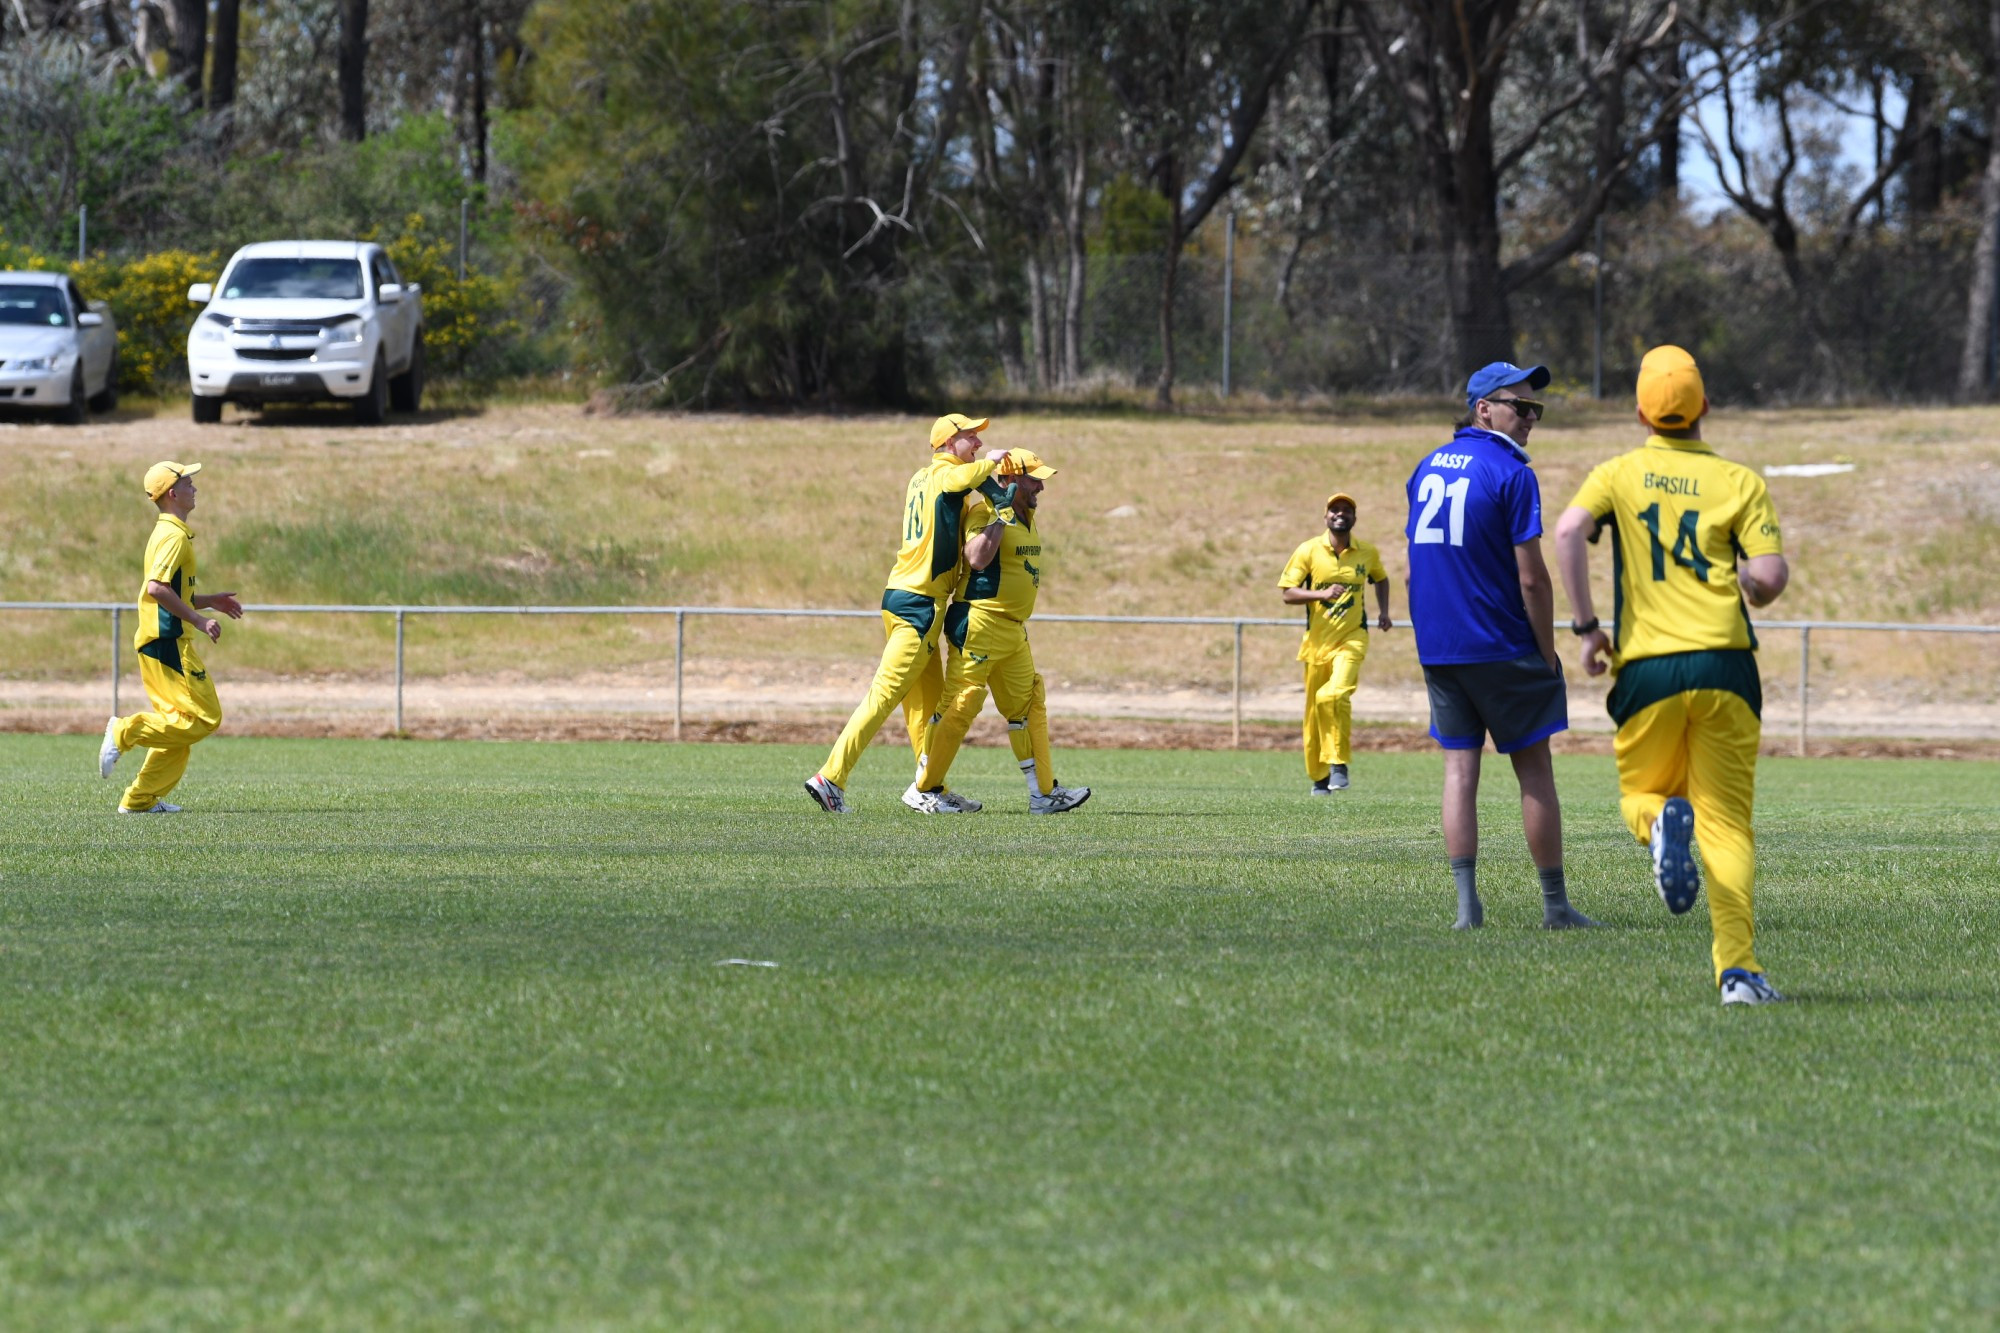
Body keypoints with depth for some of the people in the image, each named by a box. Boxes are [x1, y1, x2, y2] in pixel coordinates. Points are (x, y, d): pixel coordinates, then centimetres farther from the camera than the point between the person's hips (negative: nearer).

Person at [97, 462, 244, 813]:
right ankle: (126, 732, -10)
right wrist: (198, 619, -21)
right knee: (204, 717, -10)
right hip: (169, 642, -10)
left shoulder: (164, 533, 19)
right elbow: (156, 588, -25)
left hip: (155, 642, 10)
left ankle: (141, 799, 12)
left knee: (179, 725, 12)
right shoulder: (174, 535, -13)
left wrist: (210, 600, 24)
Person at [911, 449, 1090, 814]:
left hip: (1013, 631, 9)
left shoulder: (1028, 517, 15)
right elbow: (977, 558, -30)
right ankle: (923, 790, 1)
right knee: (960, 705, -7)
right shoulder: (985, 514, -14)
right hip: (980, 624, -9)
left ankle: (1044, 793, 12)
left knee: (1029, 705, 9)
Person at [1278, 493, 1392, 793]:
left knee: (1334, 695, -26)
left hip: (1351, 638, -1)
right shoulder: (1309, 551, -3)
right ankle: (1319, 778, 22)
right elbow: (1286, 593, -7)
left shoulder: (1368, 553, 3)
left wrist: (1383, 610, 9)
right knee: (1314, 712, 5)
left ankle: (1339, 764, -16)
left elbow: (1381, 579, 25)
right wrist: (1322, 594, -22)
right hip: (1317, 641, 1)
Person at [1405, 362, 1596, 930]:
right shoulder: (1511, 474, -11)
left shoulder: (1428, 468, 10)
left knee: (1460, 766, 6)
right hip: (1503, 647, -6)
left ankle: (1467, 903, -2)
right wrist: (1547, 654, -5)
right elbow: (1531, 578, -14)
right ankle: (1555, 906, 6)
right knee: (1534, 770, 3)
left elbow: (1413, 567, 13)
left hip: (1438, 648, 6)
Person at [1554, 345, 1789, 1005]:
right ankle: (1737, 967, -13)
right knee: (1727, 821, 2)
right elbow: (1769, 579, -5)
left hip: (1646, 668, 0)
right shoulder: (1740, 482, 5)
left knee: (1641, 792, 21)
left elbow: (1569, 531, -11)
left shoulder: (1619, 475, 8)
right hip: (1724, 664, 0)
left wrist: (1587, 627, -4)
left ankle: (1661, 821, -18)